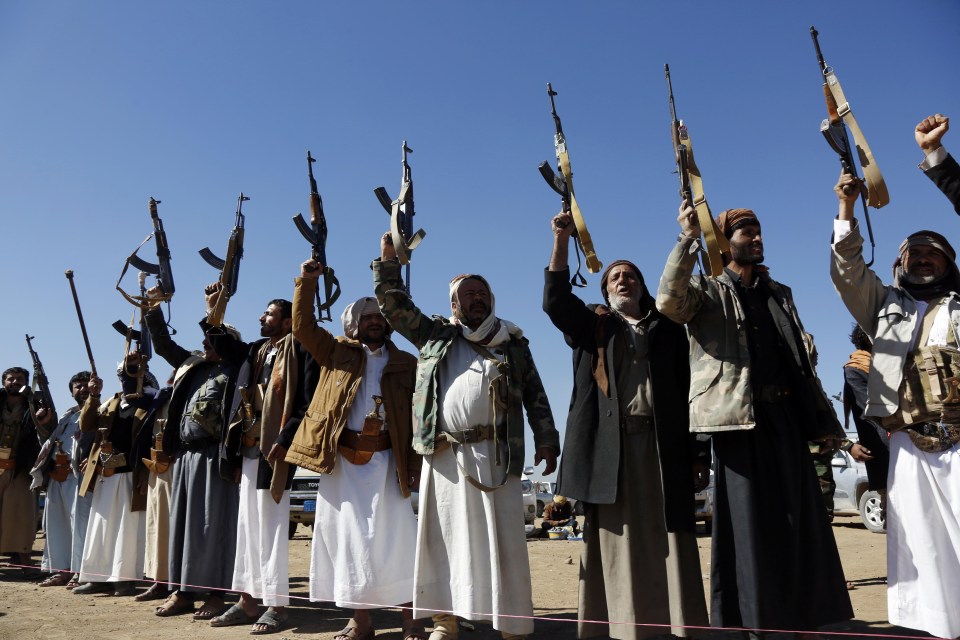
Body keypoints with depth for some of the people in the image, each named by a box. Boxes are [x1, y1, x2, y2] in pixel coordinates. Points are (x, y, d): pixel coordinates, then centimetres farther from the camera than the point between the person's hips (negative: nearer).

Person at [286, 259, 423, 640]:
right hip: (341, 460, 2)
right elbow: (303, 326, 6)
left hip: (385, 460, -1)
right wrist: (308, 281, -4)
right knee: (347, 536, 4)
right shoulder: (338, 353, 13)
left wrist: (416, 461, -6)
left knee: (393, 537, -1)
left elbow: (417, 415, 3)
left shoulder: (406, 363, 9)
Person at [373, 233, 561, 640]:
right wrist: (388, 259, 9)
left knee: (501, 540, 0)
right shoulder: (435, 336, 15)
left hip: (494, 454, -1)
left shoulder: (512, 343, 13)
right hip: (444, 455, 2)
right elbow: (393, 304, 16)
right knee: (445, 538, 6)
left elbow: (535, 395, 10)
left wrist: (546, 440, 1)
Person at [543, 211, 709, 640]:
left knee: (666, 541, -1)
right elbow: (555, 301, -2)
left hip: (664, 446, 1)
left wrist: (699, 451, 3)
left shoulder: (668, 328, 16)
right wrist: (561, 239, -10)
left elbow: (688, 389, 11)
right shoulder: (591, 325, 16)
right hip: (610, 447, 0)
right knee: (619, 542, 0)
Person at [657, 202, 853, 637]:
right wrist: (688, 238, -23)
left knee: (799, 519, 8)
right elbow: (668, 301, -20)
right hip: (739, 416, -6)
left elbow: (800, 360, 21)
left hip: (786, 417, 6)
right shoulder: (707, 290, 4)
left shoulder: (779, 293, 22)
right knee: (750, 520, -3)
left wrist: (822, 415, 16)